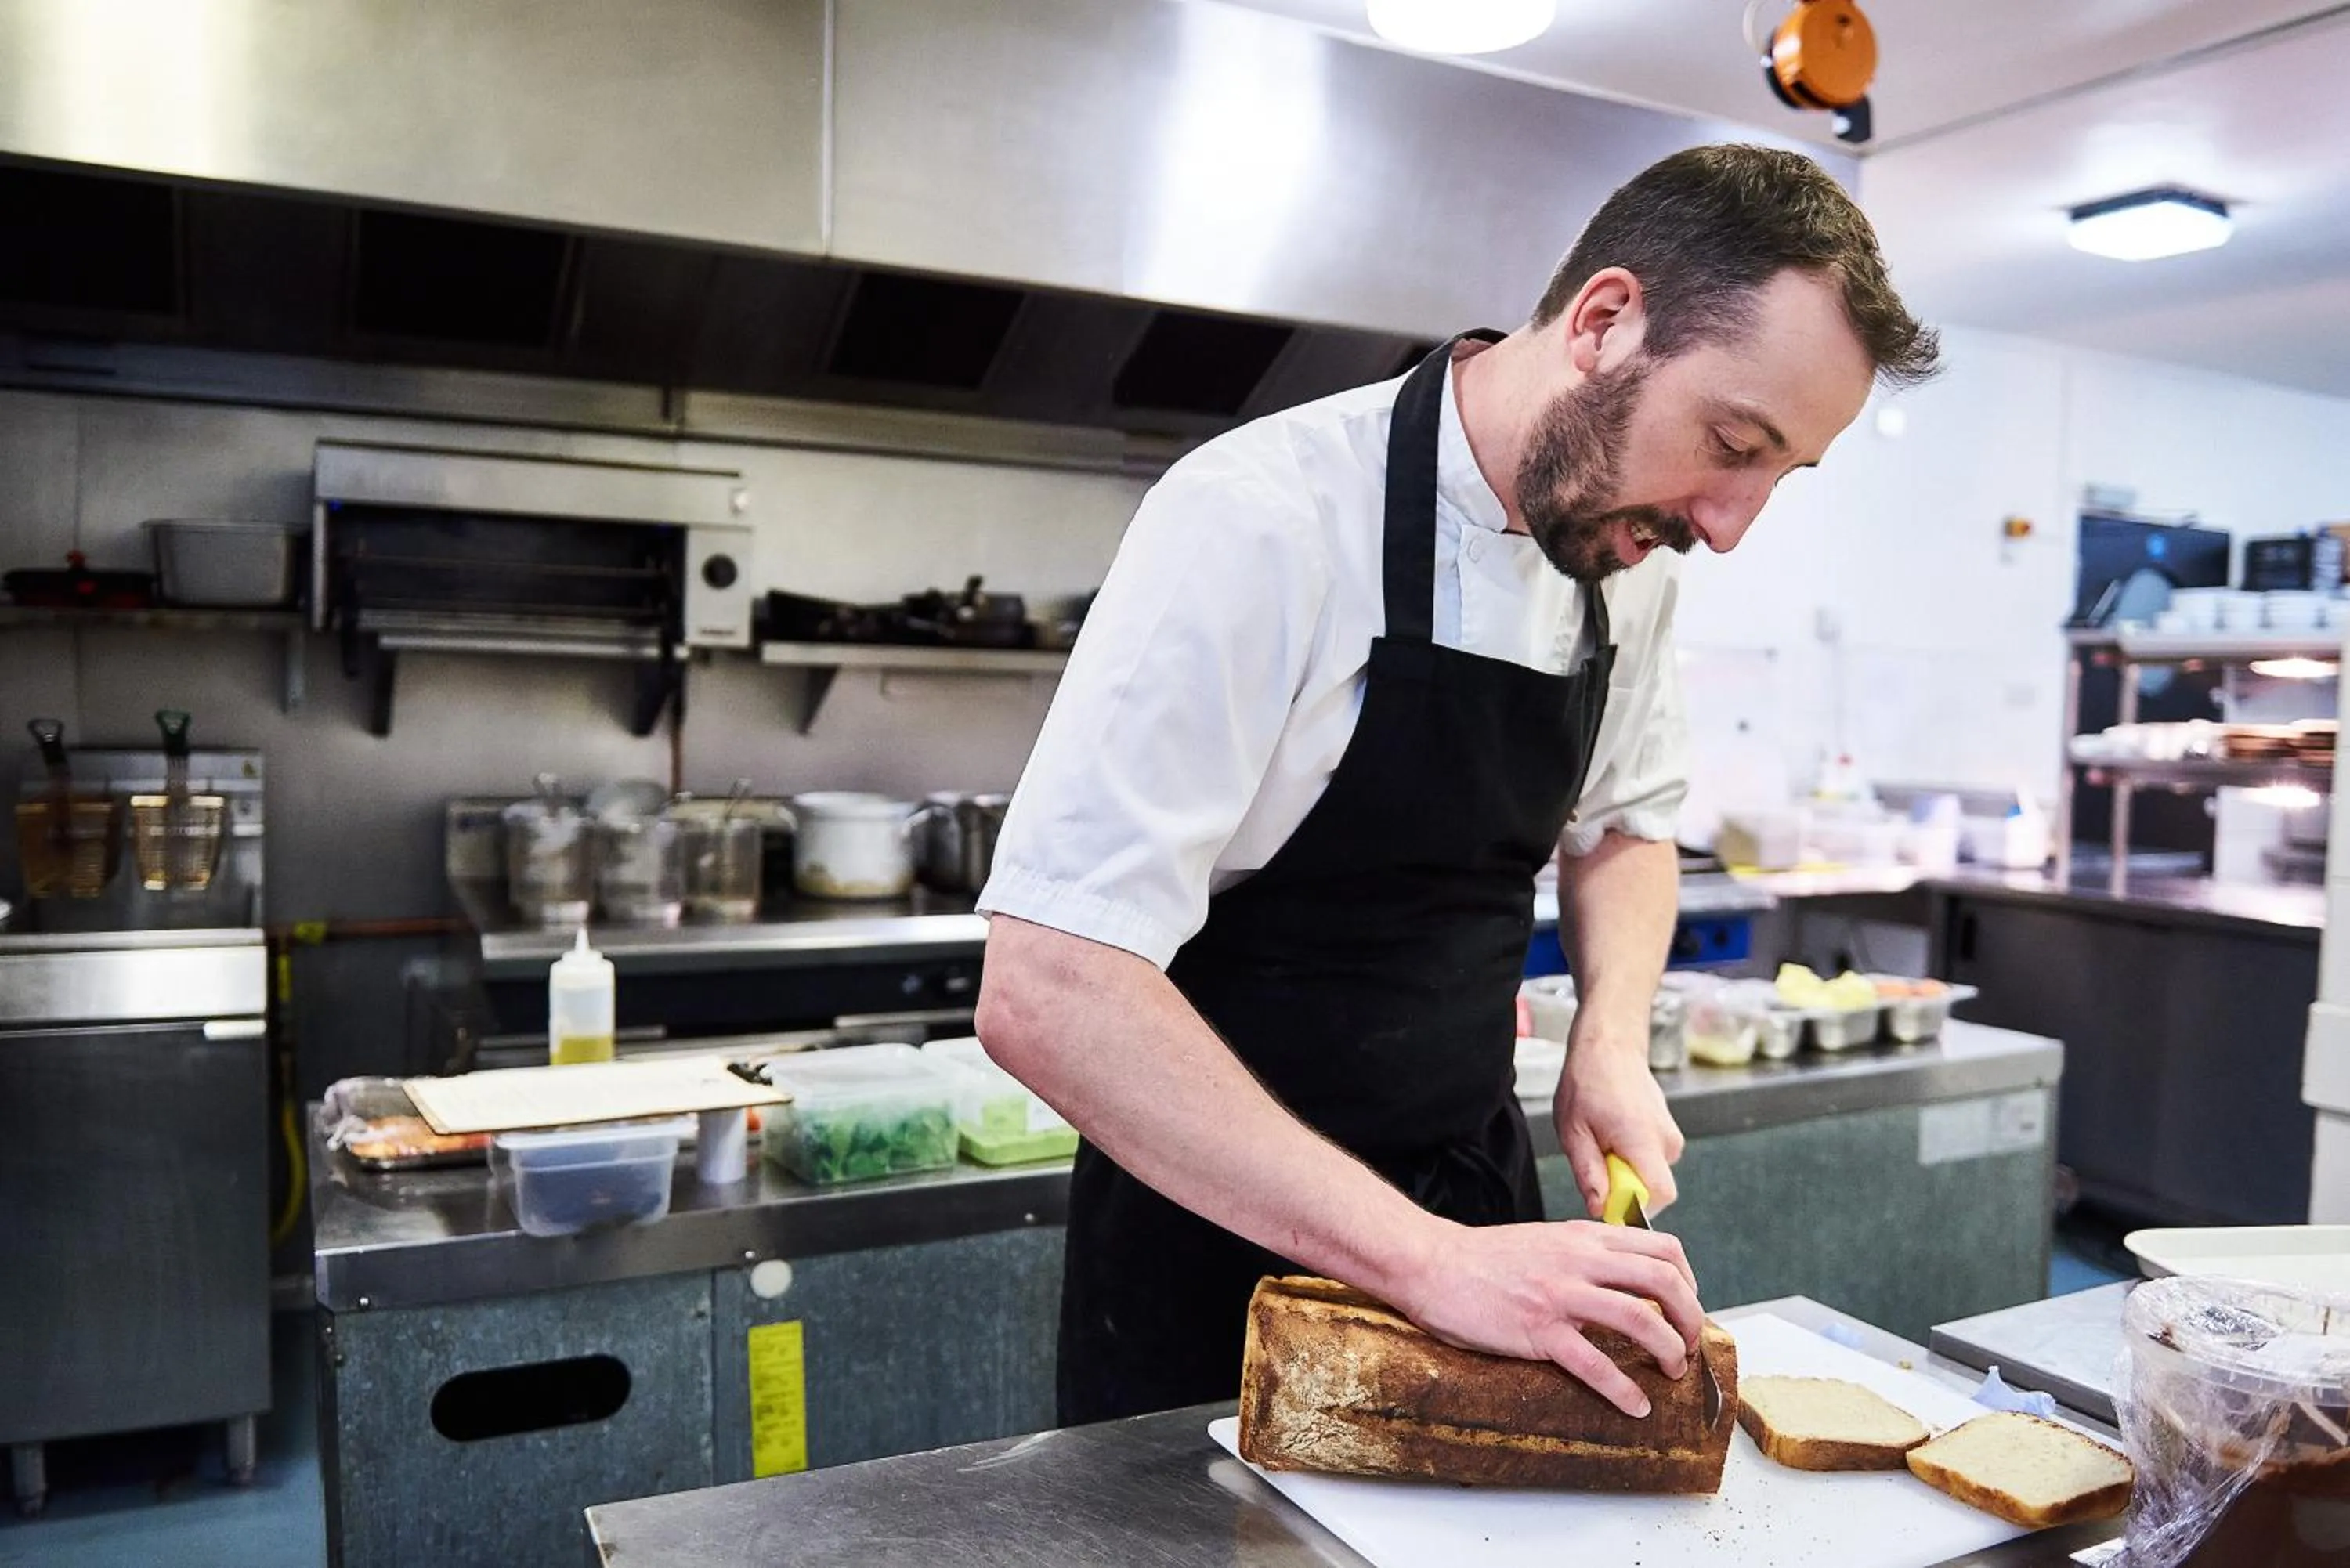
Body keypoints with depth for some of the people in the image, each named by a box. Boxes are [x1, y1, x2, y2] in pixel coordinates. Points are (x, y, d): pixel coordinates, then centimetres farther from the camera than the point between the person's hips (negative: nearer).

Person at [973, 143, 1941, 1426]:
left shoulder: (1628, 545, -3)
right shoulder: (1265, 520, -25)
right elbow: (1044, 993, -31)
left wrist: (1611, 1047, -5)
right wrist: (1426, 1261, -33)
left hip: (1474, 1207, 6)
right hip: (1219, 1231, -6)